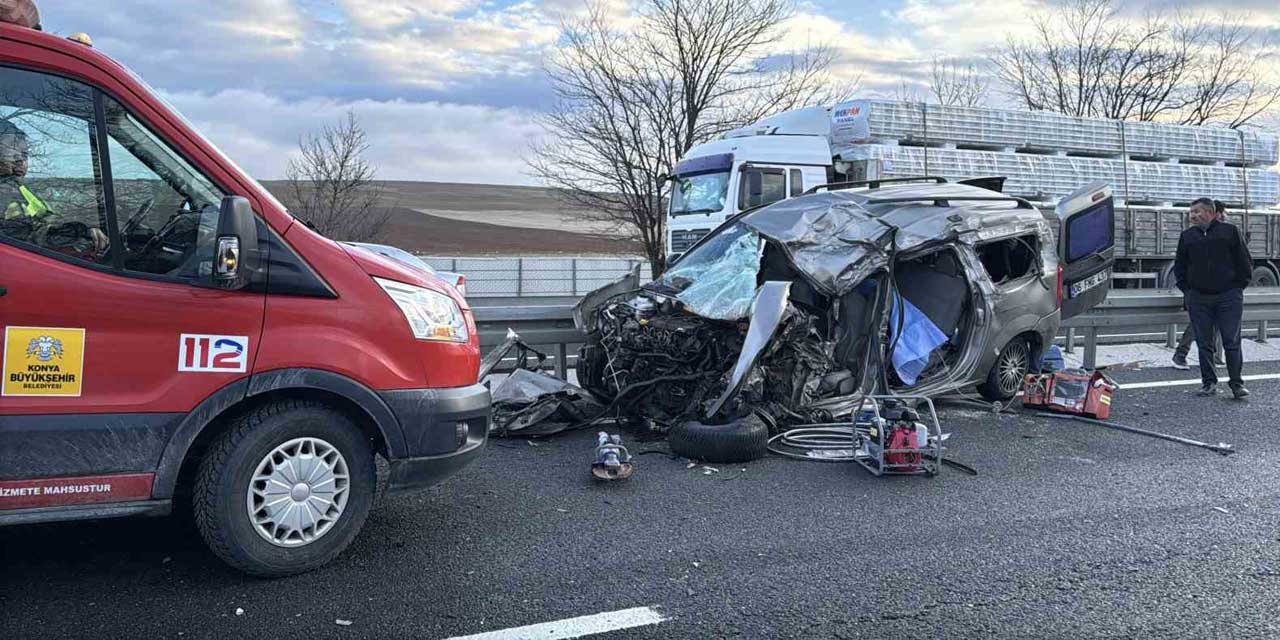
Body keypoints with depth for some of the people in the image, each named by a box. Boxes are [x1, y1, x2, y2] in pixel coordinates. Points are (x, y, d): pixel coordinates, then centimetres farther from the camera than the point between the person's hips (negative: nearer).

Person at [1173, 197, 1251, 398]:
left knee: (1232, 342, -3)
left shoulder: (1230, 231, 1)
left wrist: (1238, 287, 1)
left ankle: (1236, 383, 6)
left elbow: (1245, 262, 4)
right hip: (1198, 299, 3)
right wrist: (1187, 290, 8)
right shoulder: (1187, 236, 10)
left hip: (1228, 297, -3)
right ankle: (1209, 382, 14)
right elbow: (1179, 266, 17)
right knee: (1204, 343, 5)